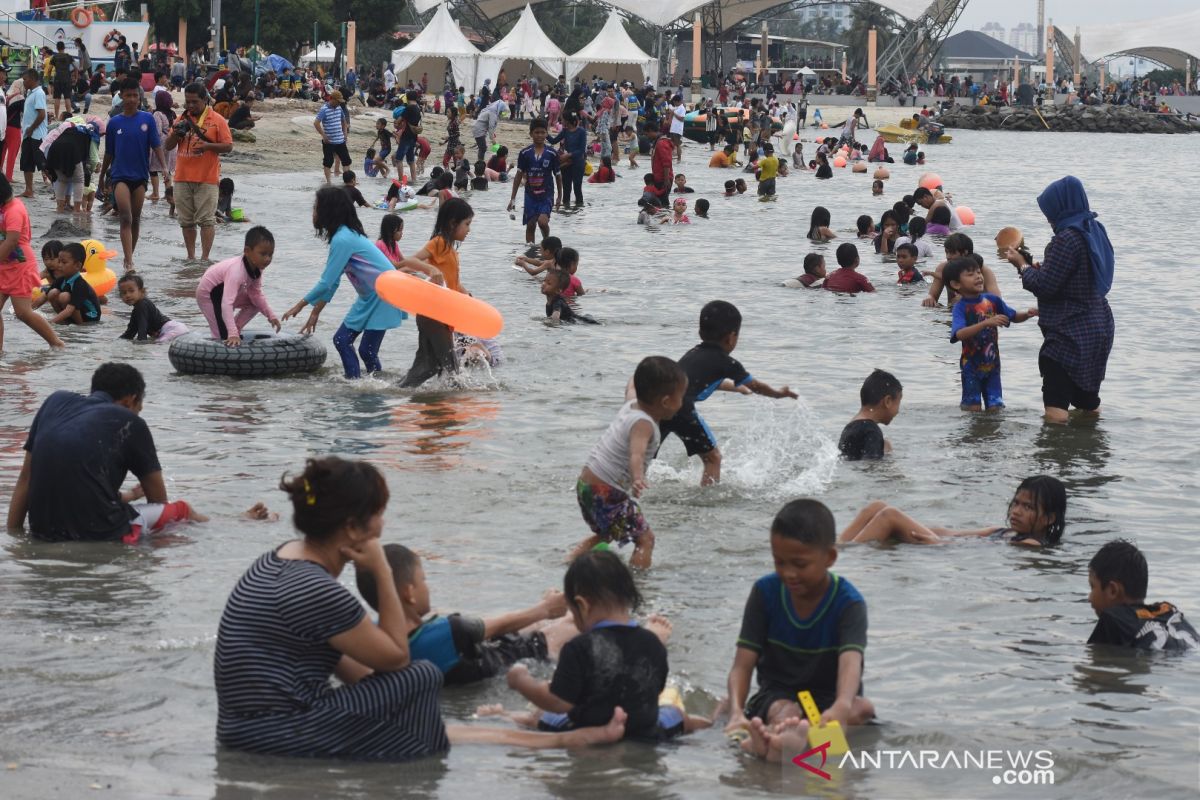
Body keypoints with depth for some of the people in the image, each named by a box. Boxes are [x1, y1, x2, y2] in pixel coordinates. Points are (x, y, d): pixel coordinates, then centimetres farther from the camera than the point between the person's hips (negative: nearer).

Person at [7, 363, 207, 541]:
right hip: (100, 534, -5)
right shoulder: (130, 423, 2)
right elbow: (159, 498, 13)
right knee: (180, 508, 18)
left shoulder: (56, 402, 13)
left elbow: (25, 478, 13)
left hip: (42, 531, 6)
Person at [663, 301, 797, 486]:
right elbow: (755, 386, 25)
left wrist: (735, 386, 67)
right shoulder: (726, 363, 9)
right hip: (680, 408, -6)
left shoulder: (694, 353, 28)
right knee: (712, 457, 8)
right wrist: (779, 393, 44)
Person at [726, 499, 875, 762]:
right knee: (784, 711, -33)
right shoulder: (765, 591, -7)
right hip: (777, 694, 2)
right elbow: (743, 664, -12)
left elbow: (850, 662, -33)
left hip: (829, 698, -2)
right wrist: (736, 711, -35)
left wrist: (841, 708, -57)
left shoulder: (848, 602, -14)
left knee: (862, 708, -34)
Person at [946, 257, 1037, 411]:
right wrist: (987, 322, -41)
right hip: (972, 365, -4)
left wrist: (1027, 314, -8)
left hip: (992, 363, 4)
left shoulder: (992, 300, 1)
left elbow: (1014, 317, 15)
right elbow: (959, 334, -33)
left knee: (995, 407, 3)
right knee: (973, 408, -2)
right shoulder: (961, 307, -15)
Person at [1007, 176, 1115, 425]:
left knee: (1056, 409, -12)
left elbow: (1044, 285, -18)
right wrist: (1040, 268, 12)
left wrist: (1022, 265, -1)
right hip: (1098, 327, 10)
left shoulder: (1067, 238, -19)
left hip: (1069, 333, -10)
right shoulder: (1095, 232, 10)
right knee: (1089, 404, 19)